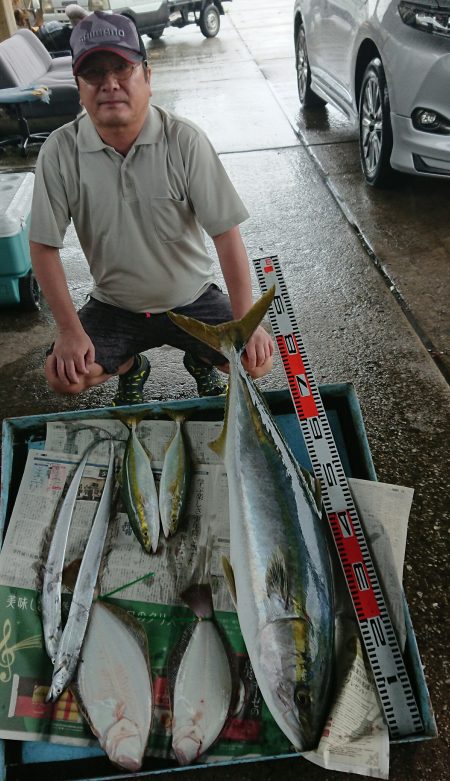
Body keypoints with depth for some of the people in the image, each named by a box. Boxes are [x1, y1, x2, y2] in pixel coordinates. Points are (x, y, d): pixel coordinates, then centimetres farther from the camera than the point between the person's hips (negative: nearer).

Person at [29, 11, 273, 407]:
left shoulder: (185, 140, -16)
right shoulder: (60, 152, -13)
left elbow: (226, 233, -16)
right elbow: (44, 246, -8)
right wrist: (70, 329, -15)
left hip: (192, 300, 0)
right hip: (114, 307, 1)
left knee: (258, 359, -18)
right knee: (62, 375, -18)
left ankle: (200, 359, 20)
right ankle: (131, 367, 18)